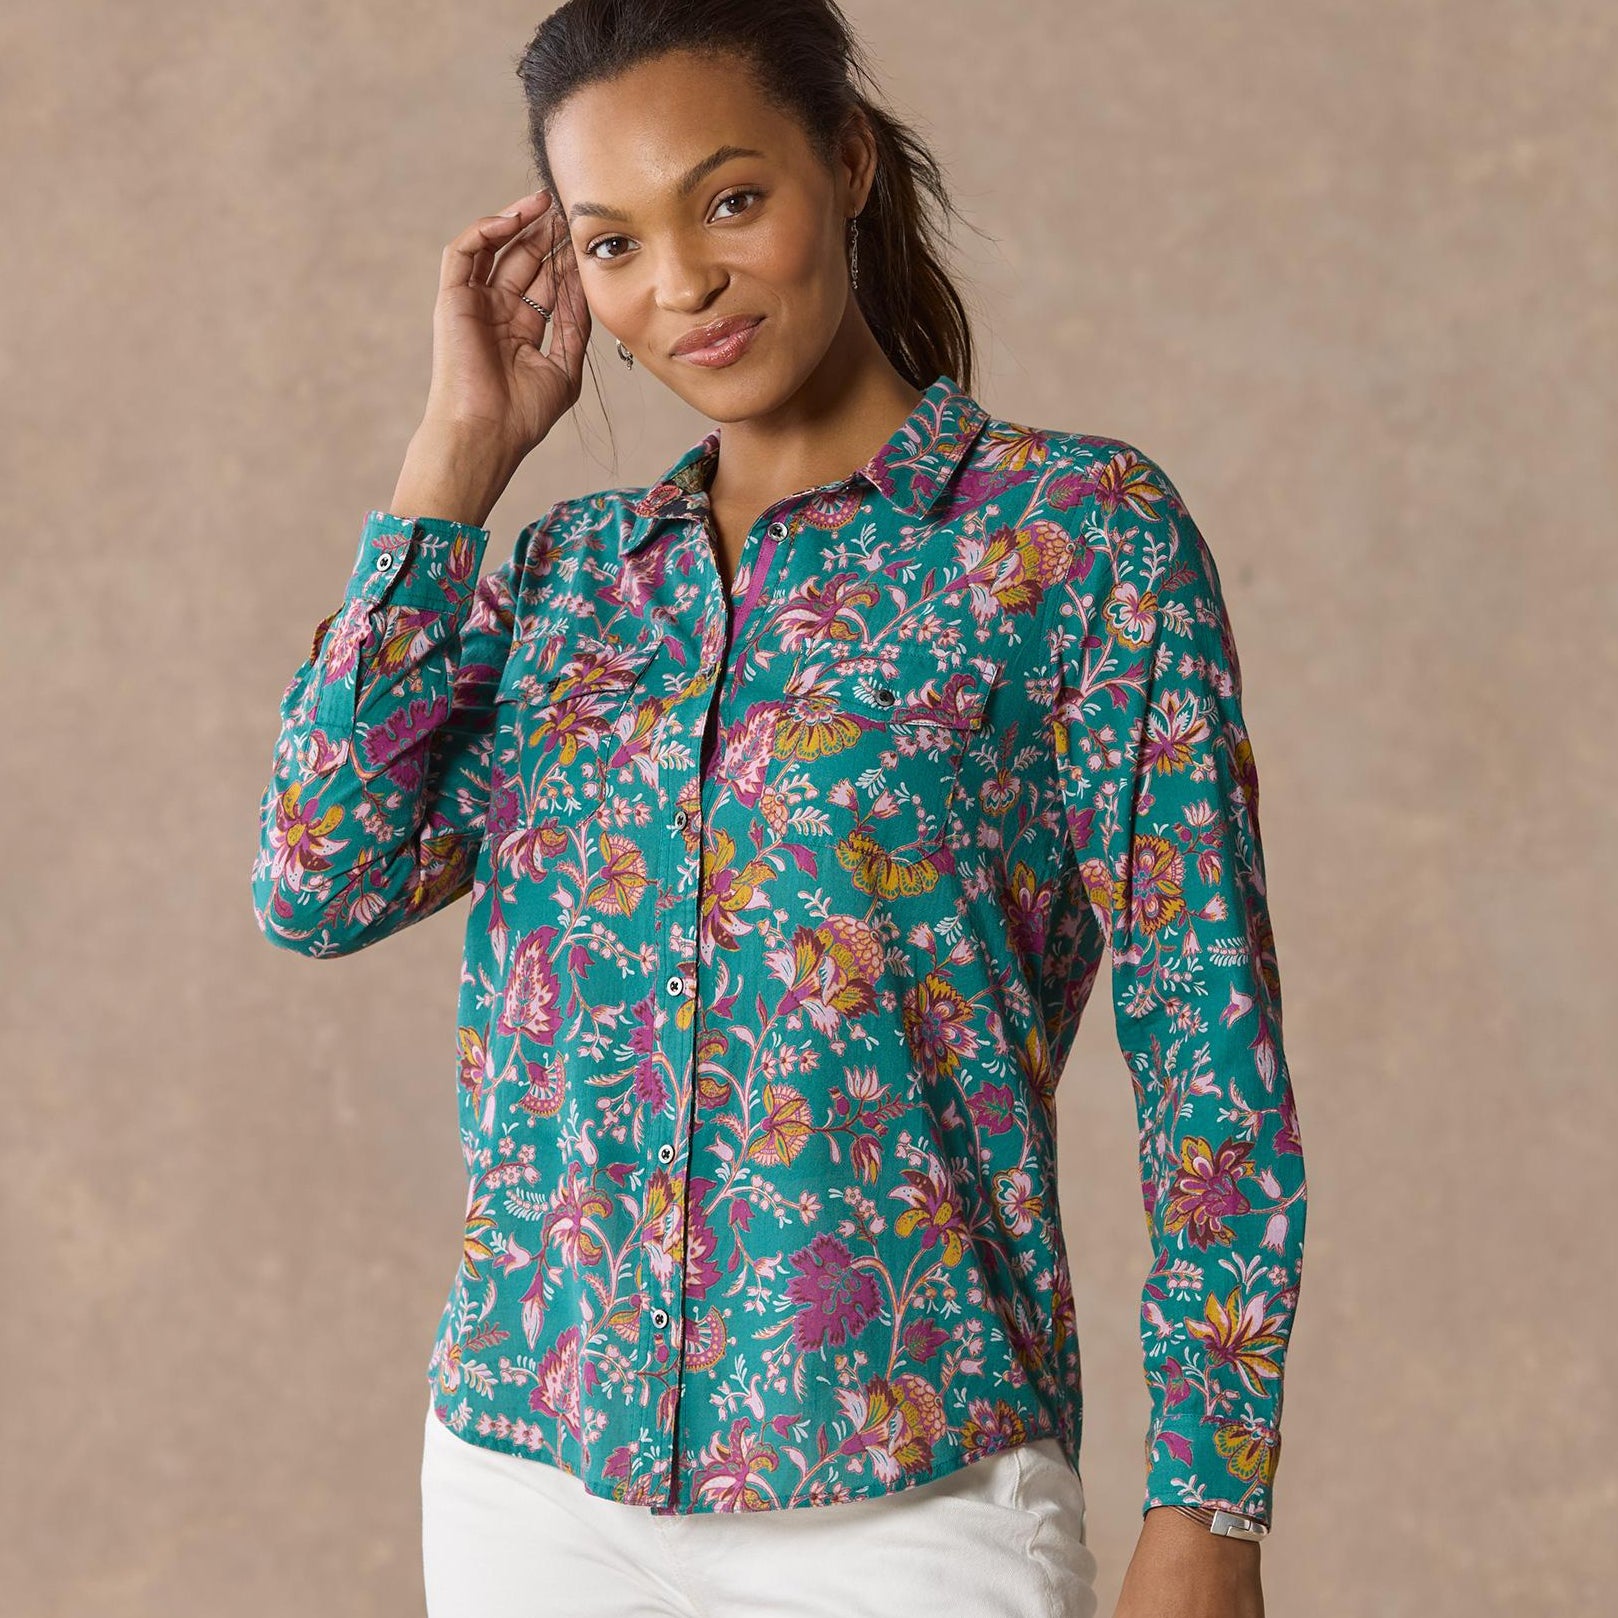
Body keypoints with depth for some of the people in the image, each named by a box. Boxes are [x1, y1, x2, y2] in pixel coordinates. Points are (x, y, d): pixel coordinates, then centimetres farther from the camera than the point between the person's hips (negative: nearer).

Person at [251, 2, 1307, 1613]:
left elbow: (1211, 1062, -6)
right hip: (535, 1475, 4)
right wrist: (461, 449, 0)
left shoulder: (1081, 531, -3)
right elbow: (319, 877, -5)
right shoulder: (570, 570, 10)